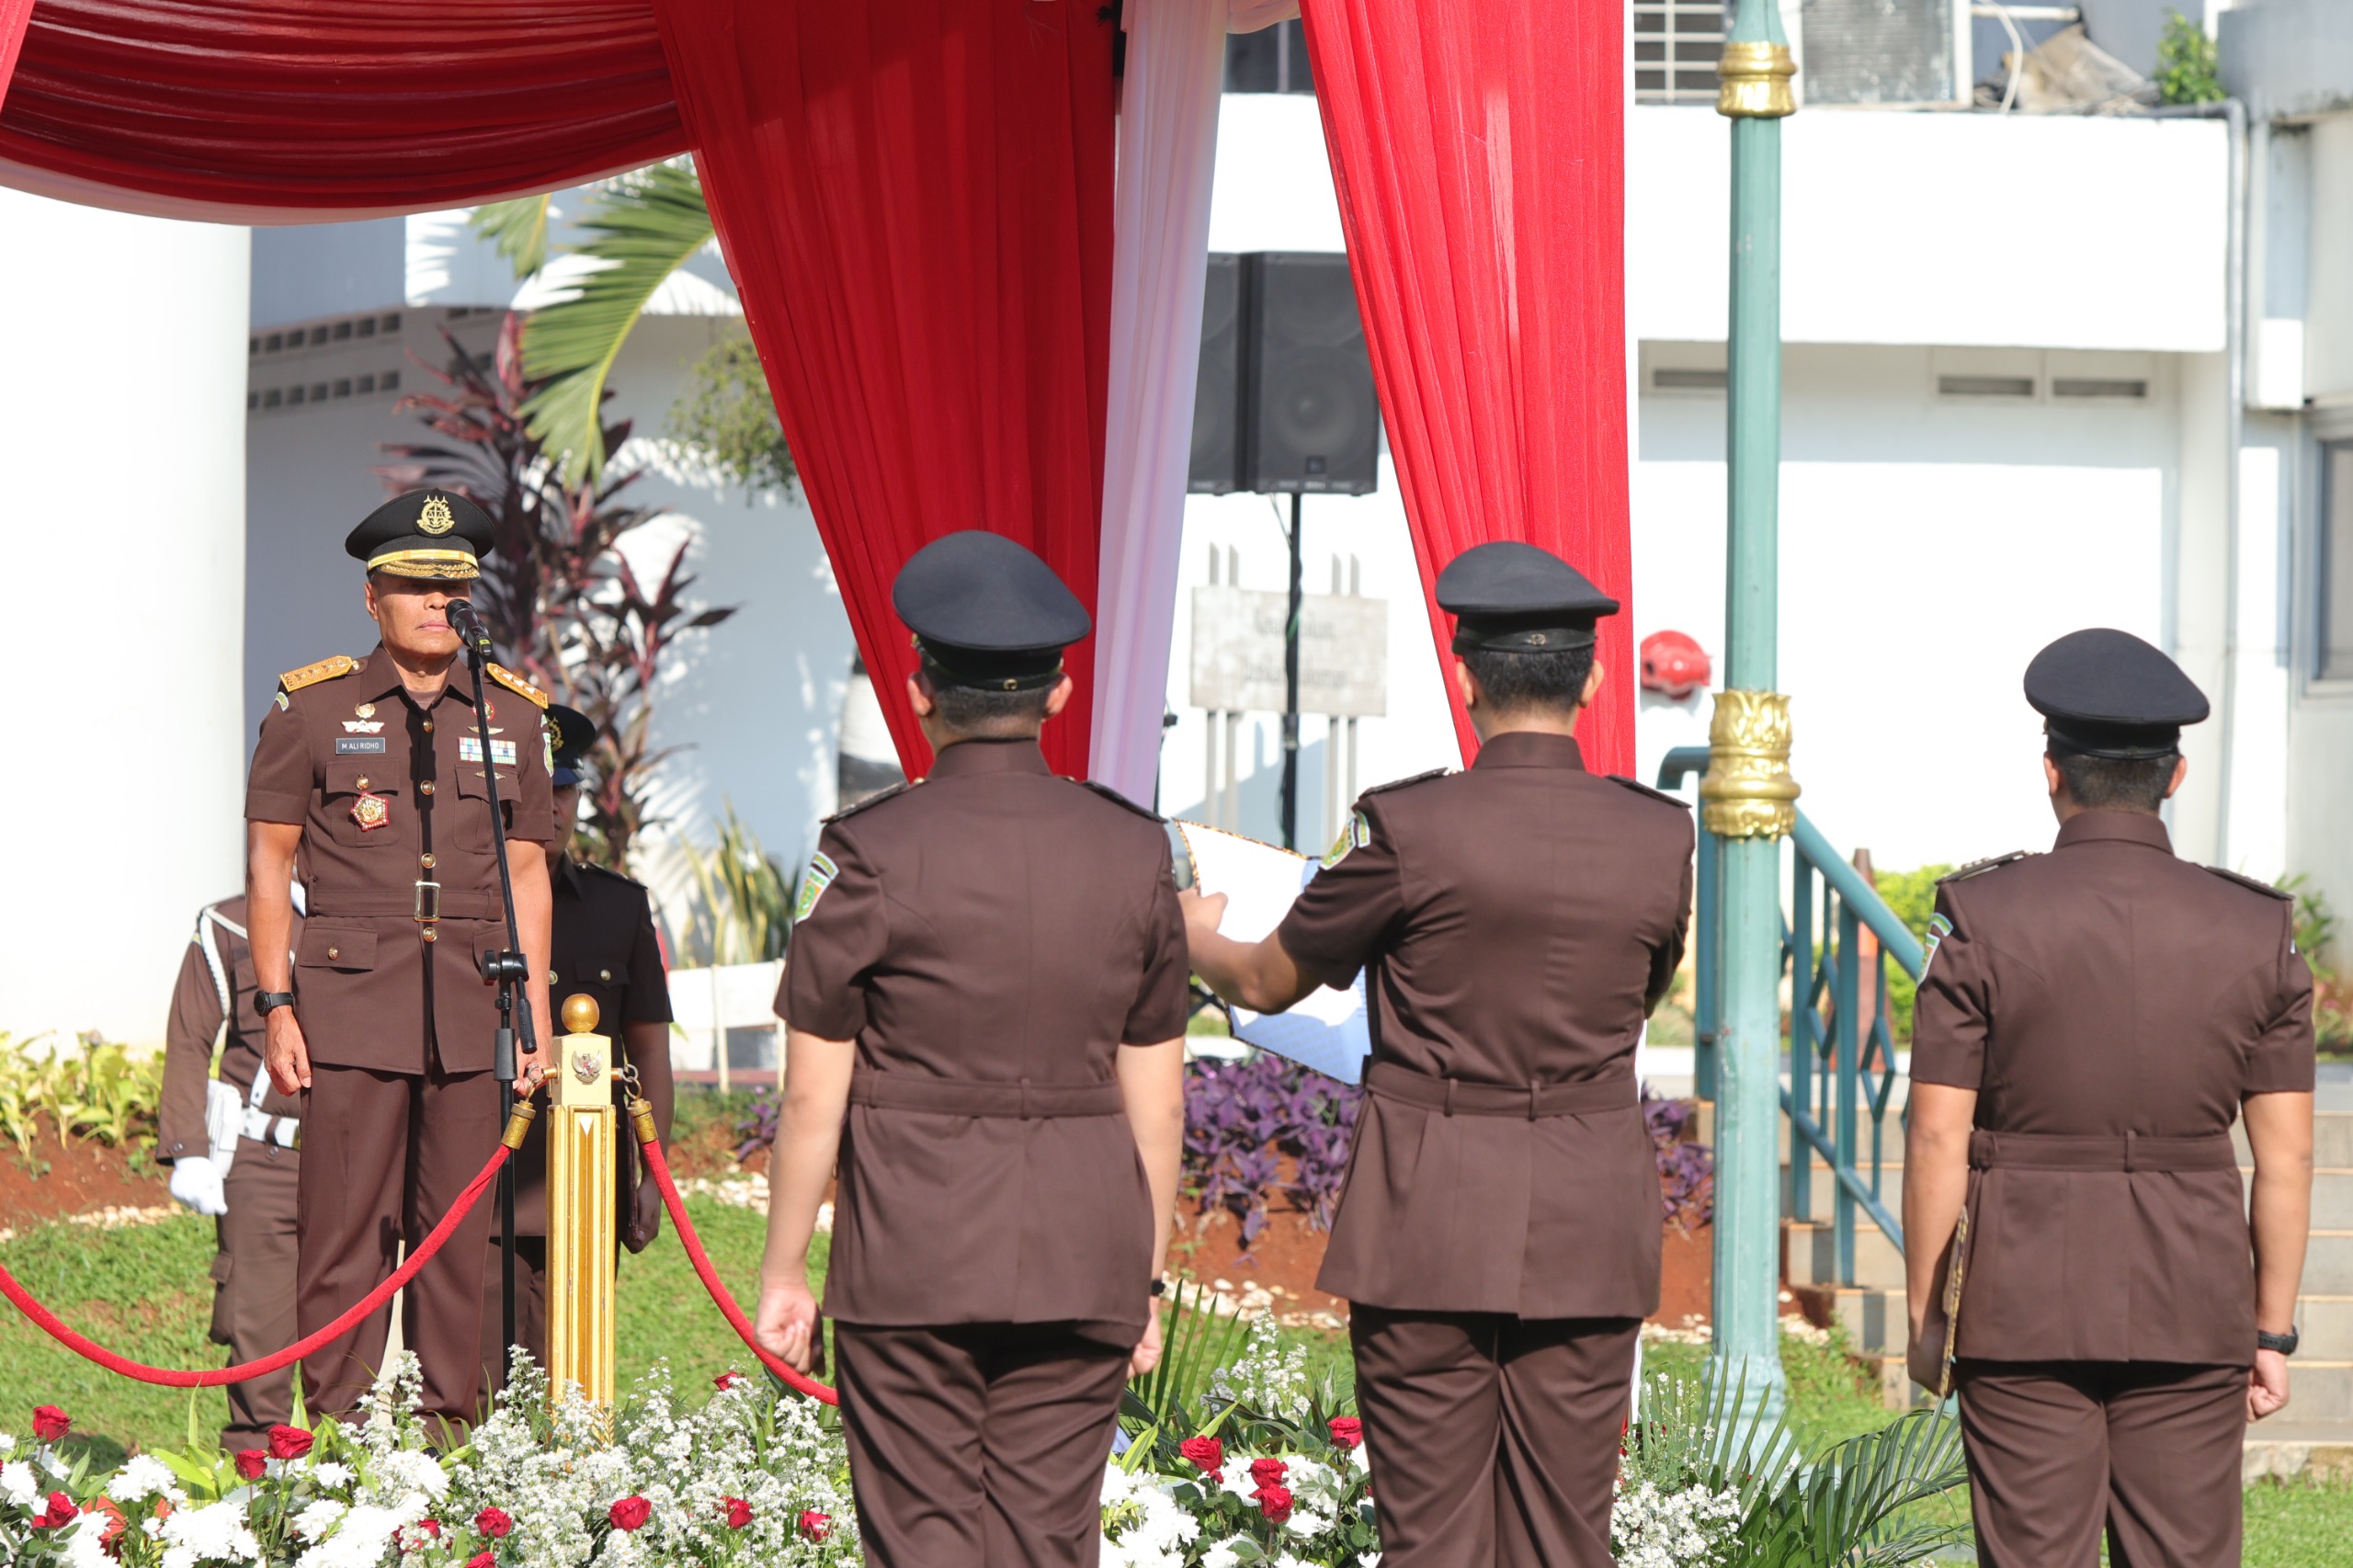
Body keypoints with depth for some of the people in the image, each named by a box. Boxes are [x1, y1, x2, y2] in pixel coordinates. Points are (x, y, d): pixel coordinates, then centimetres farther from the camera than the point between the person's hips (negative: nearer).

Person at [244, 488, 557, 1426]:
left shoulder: (511, 716, 12)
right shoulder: (311, 708, 4)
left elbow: (527, 872, 15)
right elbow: (268, 862, 4)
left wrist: (534, 1011, 9)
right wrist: (276, 1006, -3)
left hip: (472, 1007, 3)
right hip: (351, 1000, -3)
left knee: (459, 1227, 4)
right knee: (345, 1226, -6)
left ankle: (448, 1428, 10)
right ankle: (336, 1428, -2)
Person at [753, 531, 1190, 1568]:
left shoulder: (874, 853, -8)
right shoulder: (1133, 852, 2)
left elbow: (813, 1095, -6)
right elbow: (1158, 1101, 7)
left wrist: (782, 1270, 4)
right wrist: (1147, 1272, 17)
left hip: (911, 1258, -3)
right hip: (1083, 1254, 3)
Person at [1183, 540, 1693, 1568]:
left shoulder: (1411, 830, -11)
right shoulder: (1657, 838, -2)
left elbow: (1268, 982, 3)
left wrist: (1197, 940, 26)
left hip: (1430, 1218, -3)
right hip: (1589, 1222, 3)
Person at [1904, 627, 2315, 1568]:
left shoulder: (1983, 921, -6)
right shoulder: (2255, 932, 0)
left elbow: (1937, 1140, -7)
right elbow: (2287, 1156, 1)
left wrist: (1926, 1313, 3)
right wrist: (2273, 1333, 9)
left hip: (2023, 1306, -1)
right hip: (2193, 1307, 2)